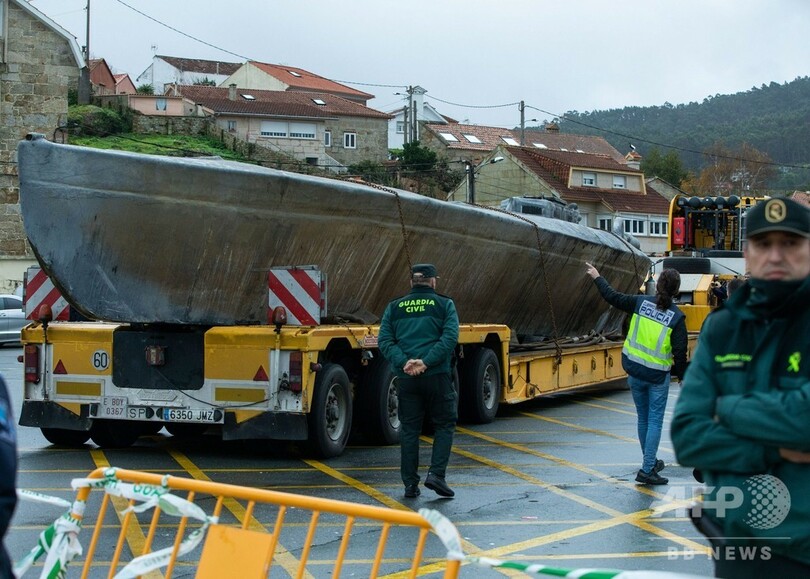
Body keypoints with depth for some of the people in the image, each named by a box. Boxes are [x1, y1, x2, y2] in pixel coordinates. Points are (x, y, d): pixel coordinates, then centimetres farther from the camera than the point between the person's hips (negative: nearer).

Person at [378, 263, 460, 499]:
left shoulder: (395, 307, 11)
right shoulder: (444, 305, 4)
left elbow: (385, 340, 0)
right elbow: (449, 338, -11)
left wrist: (404, 362, -11)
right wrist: (426, 362, -15)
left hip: (406, 378, 3)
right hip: (437, 376, -3)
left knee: (409, 429, 9)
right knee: (444, 425, 10)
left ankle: (410, 483, 8)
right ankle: (436, 474, -3)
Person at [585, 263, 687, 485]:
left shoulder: (641, 302, -4)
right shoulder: (677, 317, -11)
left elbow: (612, 296, 7)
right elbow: (680, 352, -11)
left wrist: (597, 278, 23)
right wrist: (683, 377, 3)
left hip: (634, 371, 4)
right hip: (658, 376, -4)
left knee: (643, 419, 17)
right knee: (655, 421, 1)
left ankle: (651, 462, 32)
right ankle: (647, 470, -4)